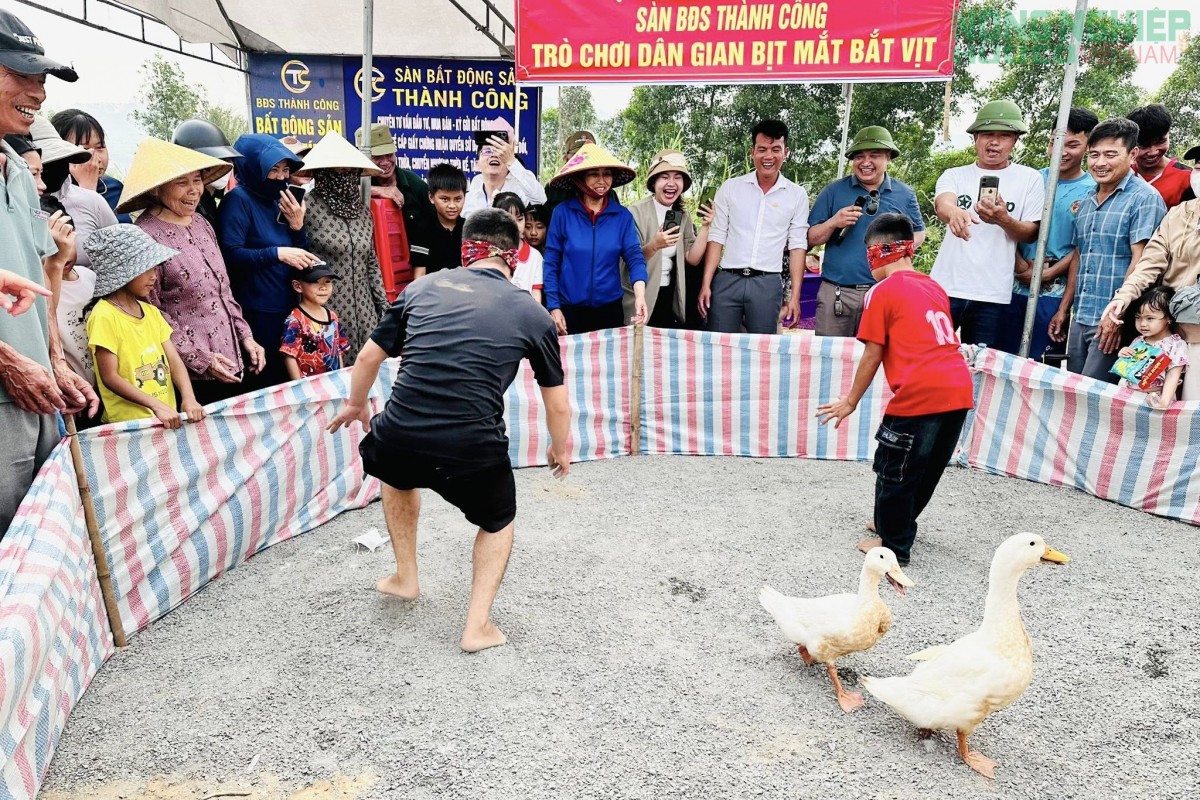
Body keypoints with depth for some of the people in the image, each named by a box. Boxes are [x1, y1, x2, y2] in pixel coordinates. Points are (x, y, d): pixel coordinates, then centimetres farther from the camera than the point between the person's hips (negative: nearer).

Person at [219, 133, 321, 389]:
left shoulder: (280, 200, 12)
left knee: (287, 381, 13)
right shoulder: (238, 199, -8)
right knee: (262, 385, 0)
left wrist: (297, 225, -3)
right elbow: (230, 253, -18)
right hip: (257, 313, -7)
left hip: (288, 308, 7)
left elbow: (302, 254, 12)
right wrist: (277, 253, -24)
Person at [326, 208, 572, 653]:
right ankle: (478, 624, 21)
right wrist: (560, 449, 32)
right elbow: (557, 405, 12)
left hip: (398, 439, 3)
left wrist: (355, 405, 40)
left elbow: (369, 357, 21)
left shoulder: (422, 288, 11)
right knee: (498, 521, 30)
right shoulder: (531, 313, 6)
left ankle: (405, 577, 47)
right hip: (472, 453, -2)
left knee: (399, 475, 39)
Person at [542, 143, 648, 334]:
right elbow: (550, 262, -3)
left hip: (610, 309, 2)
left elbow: (634, 256, -7)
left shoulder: (623, 215, 0)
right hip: (570, 310, -1)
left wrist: (640, 295, -24)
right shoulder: (563, 212, -5)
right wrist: (553, 306, -7)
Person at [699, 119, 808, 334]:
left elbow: (797, 246, 5)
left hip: (767, 284, 0)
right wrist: (705, 284, -3)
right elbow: (716, 238, 5)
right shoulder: (730, 188, 6)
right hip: (727, 280, 0)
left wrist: (795, 296, -1)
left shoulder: (797, 195, 7)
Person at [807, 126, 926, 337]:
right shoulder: (833, 191, 5)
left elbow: (919, 233, 17)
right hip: (836, 293, -1)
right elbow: (810, 240, 5)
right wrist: (833, 223, -14)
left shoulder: (904, 194, 10)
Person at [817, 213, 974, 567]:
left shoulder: (882, 292, -1)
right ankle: (895, 523, 40)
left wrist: (850, 401, 9)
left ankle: (895, 546, 19)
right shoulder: (935, 287, 19)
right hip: (960, 390, 8)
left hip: (919, 394, -8)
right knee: (927, 468, 22)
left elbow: (872, 355, -1)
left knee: (896, 470, 8)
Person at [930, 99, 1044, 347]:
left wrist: (1004, 220, -17)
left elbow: (1032, 233, 5)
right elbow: (941, 204, -13)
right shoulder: (954, 175, 8)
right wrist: (954, 212, -38)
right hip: (945, 287, 0)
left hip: (993, 294, 0)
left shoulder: (1030, 178, 7)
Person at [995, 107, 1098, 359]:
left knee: (1038, 366, 3)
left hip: (1053, 293, -3)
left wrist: (1048, 274, -13)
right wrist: (1021, 265, -8)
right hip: (1015, 287, 3)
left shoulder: (1092, 191, -1)